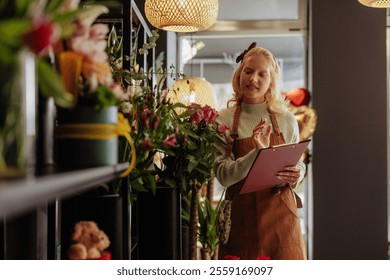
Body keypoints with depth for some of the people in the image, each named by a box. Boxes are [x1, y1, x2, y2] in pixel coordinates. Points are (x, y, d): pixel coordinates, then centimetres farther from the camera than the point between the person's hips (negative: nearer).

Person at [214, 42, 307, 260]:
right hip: (242, 216, -1)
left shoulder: (286, 120, 6)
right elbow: (223, 175, -9)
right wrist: (257, 153, -24)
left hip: (281, 217, 1)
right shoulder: (224, 121, 0)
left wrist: (298, 174, -10)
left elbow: (299, 163, 14)